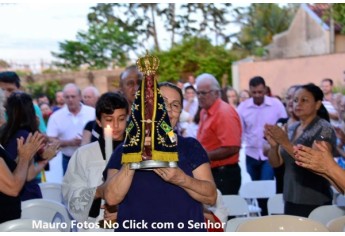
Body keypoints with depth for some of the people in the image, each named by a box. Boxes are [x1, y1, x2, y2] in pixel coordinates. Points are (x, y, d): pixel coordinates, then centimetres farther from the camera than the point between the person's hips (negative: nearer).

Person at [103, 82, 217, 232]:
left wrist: (181, 179, -22)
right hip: (135, 227, 0)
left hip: (186, 227, 1)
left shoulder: (191, 147, 1)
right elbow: (112, 198, -11)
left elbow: (211, 197, -6)